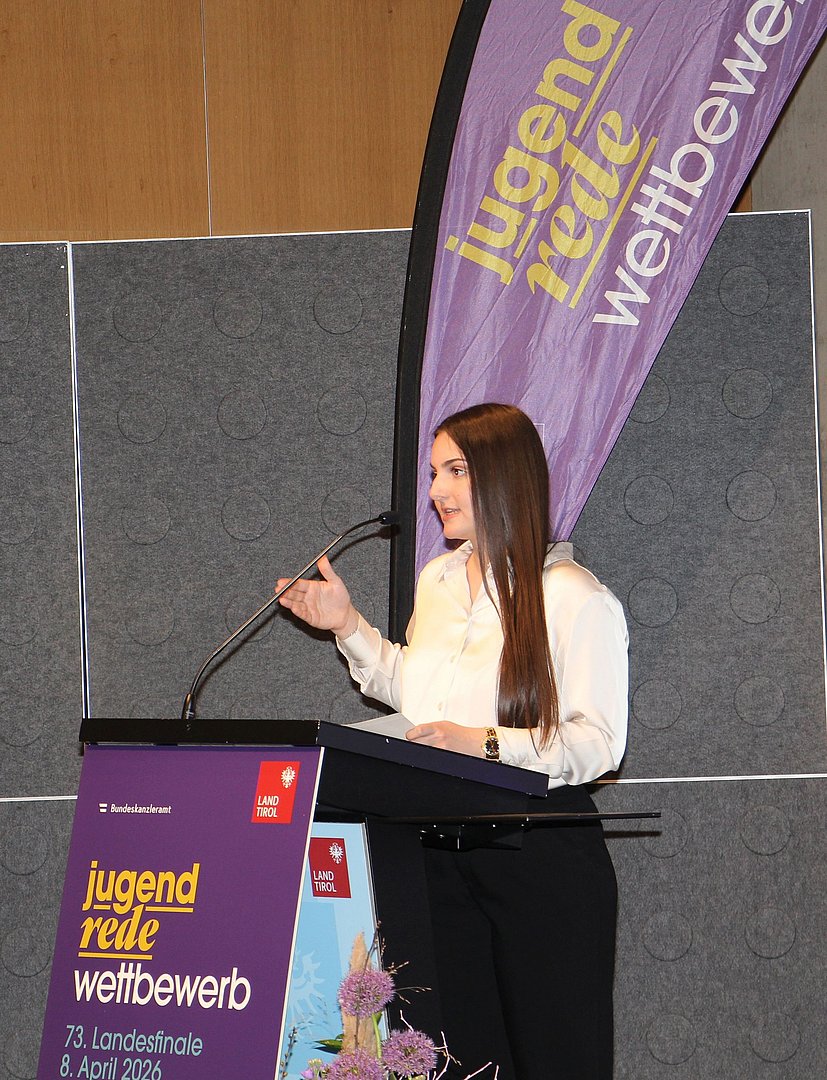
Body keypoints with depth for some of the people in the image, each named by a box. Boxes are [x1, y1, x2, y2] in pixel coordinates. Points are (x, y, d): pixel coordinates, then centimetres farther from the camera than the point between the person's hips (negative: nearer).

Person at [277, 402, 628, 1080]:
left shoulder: (574, 598, -10)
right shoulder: (437, 581, 13)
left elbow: (599, 743, -15)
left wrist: (487, 744, -25)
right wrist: (348, 626, 18)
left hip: (542, 852, -6)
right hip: (440, 853, 6)